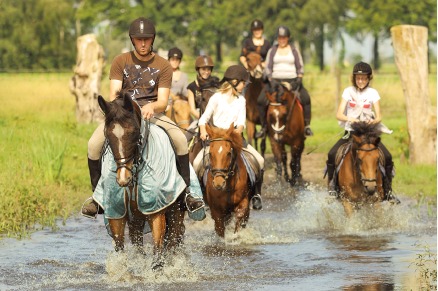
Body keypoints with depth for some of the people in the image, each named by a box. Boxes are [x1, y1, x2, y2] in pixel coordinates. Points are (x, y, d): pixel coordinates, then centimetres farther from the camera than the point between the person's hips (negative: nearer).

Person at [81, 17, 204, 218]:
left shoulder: (163, 66, 3)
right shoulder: (121, 62, 4)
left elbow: (163, 102, -5)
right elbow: (113, 94, -4)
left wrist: (151, 106, -29)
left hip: (152, 112, 0)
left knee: (180, 139, -28)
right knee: (94, 144, -24)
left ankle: (186, 192, -17)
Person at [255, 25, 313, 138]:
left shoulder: (294, 50, 11)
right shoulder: (272, 51, 10)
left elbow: (300, 67, 9)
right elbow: (268, 68, 5)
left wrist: (299, 79, -8)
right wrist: (271, 80, -12)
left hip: (292, 81, -1)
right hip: (275, 81, 1)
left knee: (306, 98, -26)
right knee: (261, 100, -21)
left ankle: (306, 126, -17)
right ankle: (264, 126, -6)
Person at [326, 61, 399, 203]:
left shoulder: (373, 93, 3)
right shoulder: (348, 92, 3)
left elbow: (379, 117, -3)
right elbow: (339, 114, -4)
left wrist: (374, 121, -27)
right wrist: (350, 119, -25)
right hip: (350, 131, 0)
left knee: (387, 157, -20)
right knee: (332, 155, -23)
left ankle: (388, 190, -4)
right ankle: (332, 188, -8)